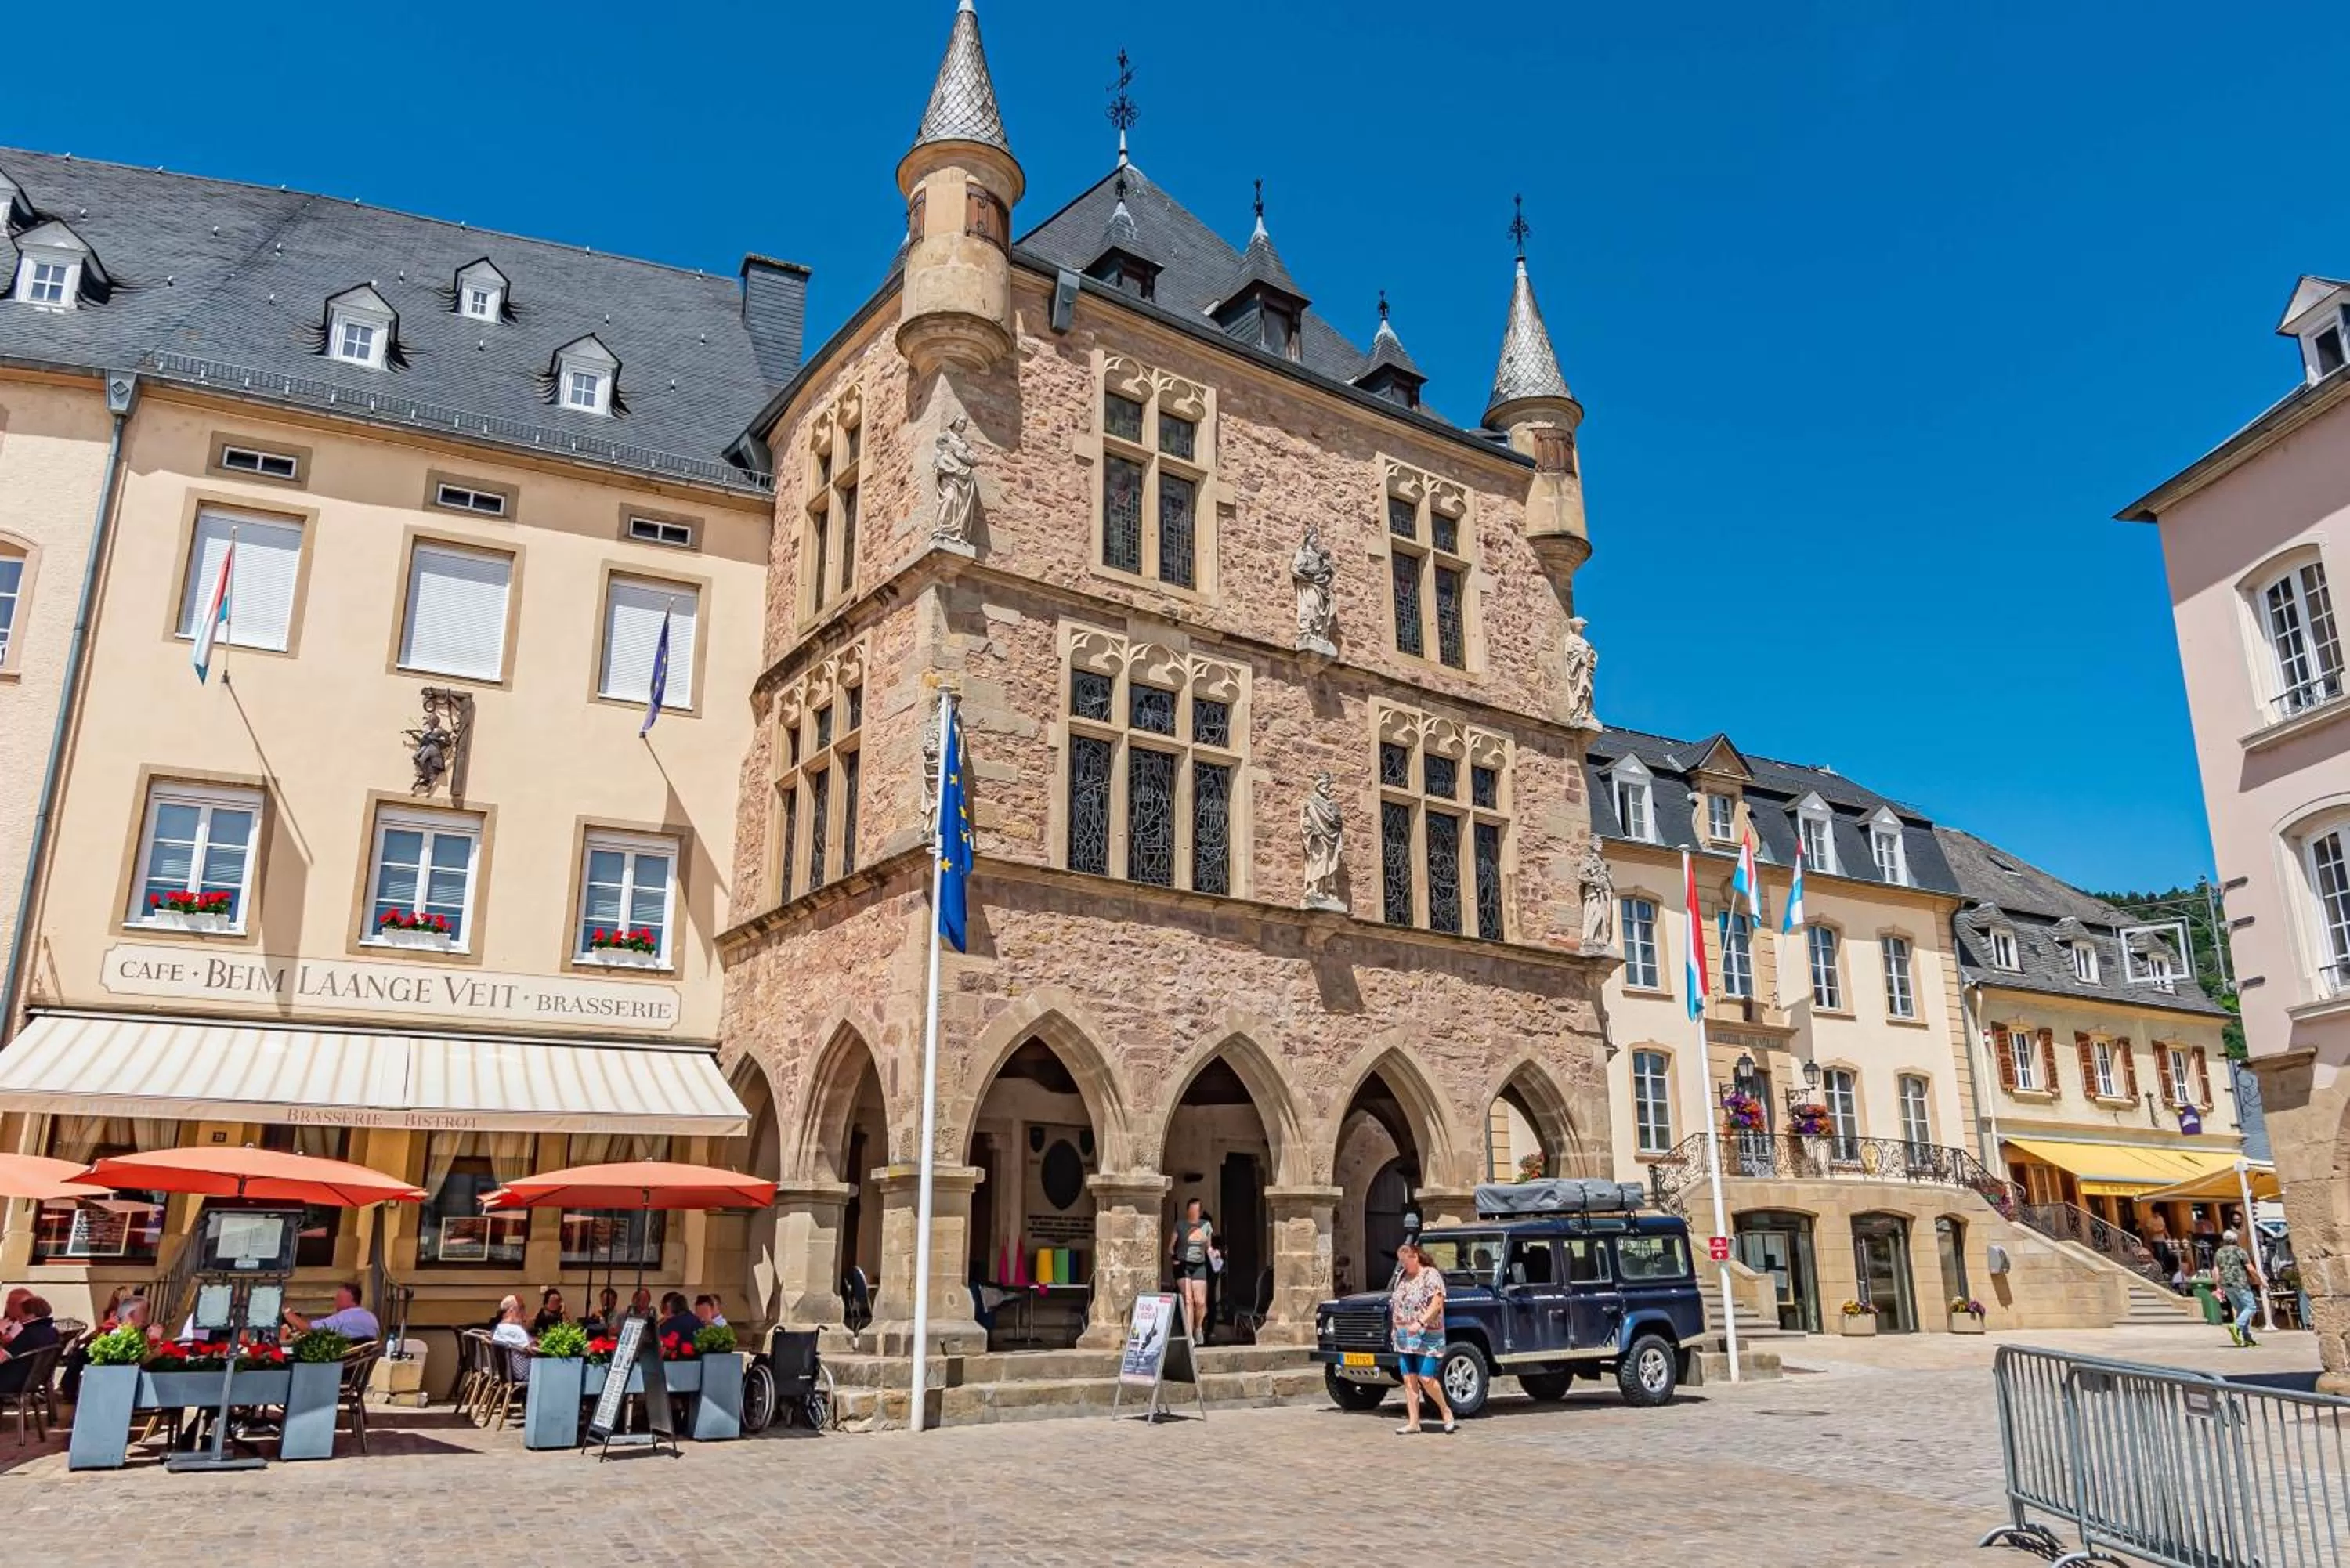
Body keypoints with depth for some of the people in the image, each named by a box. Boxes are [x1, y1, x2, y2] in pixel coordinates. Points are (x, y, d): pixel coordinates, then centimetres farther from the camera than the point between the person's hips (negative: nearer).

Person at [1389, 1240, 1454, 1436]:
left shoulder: (1431, 1275, -9)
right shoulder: (1401, 1277, 13)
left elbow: (1437, 1304, -17)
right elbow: (1395, 1305, 19)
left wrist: (1420, 1323, -25)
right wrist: (1395, 1328, 11)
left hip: (1427, 1337, -7)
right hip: (1404, 1338, 7)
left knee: (1426, 1379, -9)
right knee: (1409, 1379, 4)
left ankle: (1445, 1410, 13)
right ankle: (1413, 1422, 9)